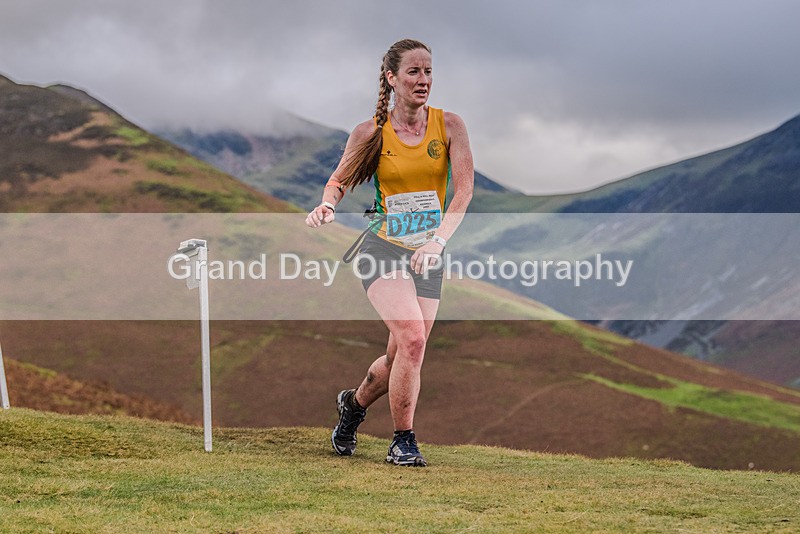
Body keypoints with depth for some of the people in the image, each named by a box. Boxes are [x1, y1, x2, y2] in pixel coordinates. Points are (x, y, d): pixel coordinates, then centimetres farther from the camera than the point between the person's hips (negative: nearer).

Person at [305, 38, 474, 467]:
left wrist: (438, 240, -24)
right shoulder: (372, 133, -3)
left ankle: (355, 402, 39)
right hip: (384, 250, -3)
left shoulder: (449, 125, -2)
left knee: (400, 358, 5)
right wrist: (327, 204, -14)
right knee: (412, 339, -23)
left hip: (428, 256, 3)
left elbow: (463, 189, -10)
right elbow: (341, 179, 9)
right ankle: (403, 441, -7)